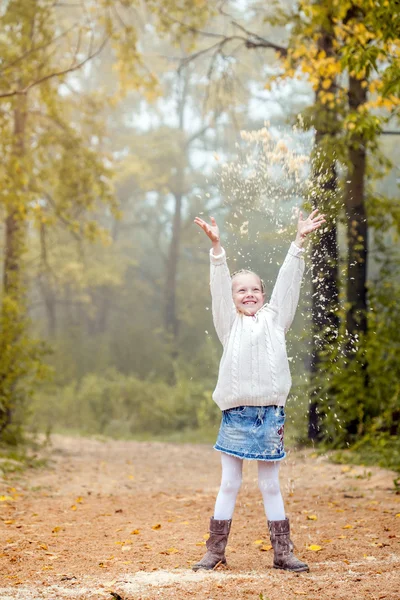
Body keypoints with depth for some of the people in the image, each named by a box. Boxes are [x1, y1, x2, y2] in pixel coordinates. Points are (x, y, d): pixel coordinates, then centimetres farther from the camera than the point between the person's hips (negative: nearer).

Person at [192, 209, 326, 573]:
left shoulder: (274, 320, 12)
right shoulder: (229, 324, 8)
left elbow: (287, 283, 5)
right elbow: (220, 287, -3)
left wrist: (300, 242, -2)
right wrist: (217, 248, -15)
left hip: (270, 414, 1)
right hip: (236, 414, -1)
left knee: (271, 487, 7)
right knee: (229, 485, 5)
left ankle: (283, 553, 11)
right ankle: (216, 551, 11)